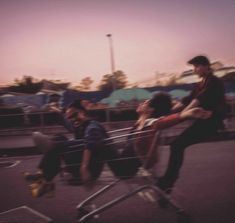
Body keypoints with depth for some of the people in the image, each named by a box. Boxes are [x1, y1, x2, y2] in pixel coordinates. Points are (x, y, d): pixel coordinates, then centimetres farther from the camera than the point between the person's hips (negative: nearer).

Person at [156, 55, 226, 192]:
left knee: (178, 145, -19)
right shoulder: (201, 85, 20)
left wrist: (182, 114, -35)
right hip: (203, 121, 10)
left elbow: (200, 100, -23)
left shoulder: (214, 82, -8)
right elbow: (187, 100, 13)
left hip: (210, 123, -10)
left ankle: (166, 183, -16)